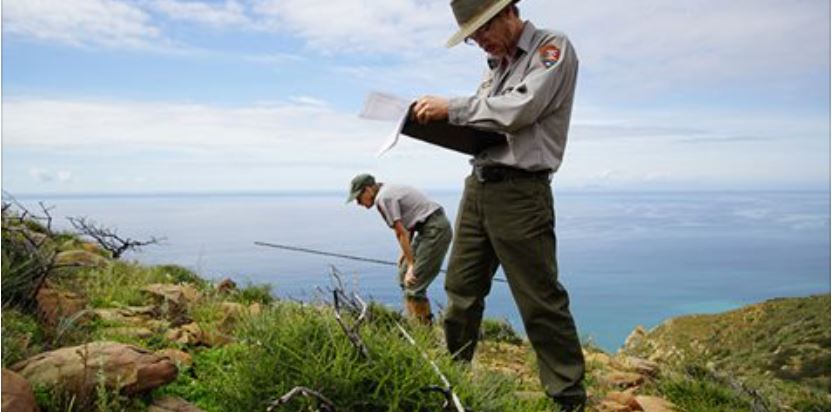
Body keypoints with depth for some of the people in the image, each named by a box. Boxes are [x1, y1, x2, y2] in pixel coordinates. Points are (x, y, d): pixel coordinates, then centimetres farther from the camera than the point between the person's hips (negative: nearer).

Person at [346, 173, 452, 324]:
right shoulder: (389, 191, 16)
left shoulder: (383, 198, -13)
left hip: (435, 230, -10)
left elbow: (402, 233, -16)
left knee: (414, 282, -10)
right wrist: (405, 252, 15)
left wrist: (411, 265, -14)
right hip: (429, 229, 10)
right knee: (404, 275, 13)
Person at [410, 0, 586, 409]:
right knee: (460, 292, 10)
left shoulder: (553, 48, -3)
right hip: (477, 186, 7)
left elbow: (518, 110, -18)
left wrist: (451, 107, -12)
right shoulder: (496, 64, 20)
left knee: (541, 302, -3)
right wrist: (445, 123, -1)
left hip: (520, 191, -7)